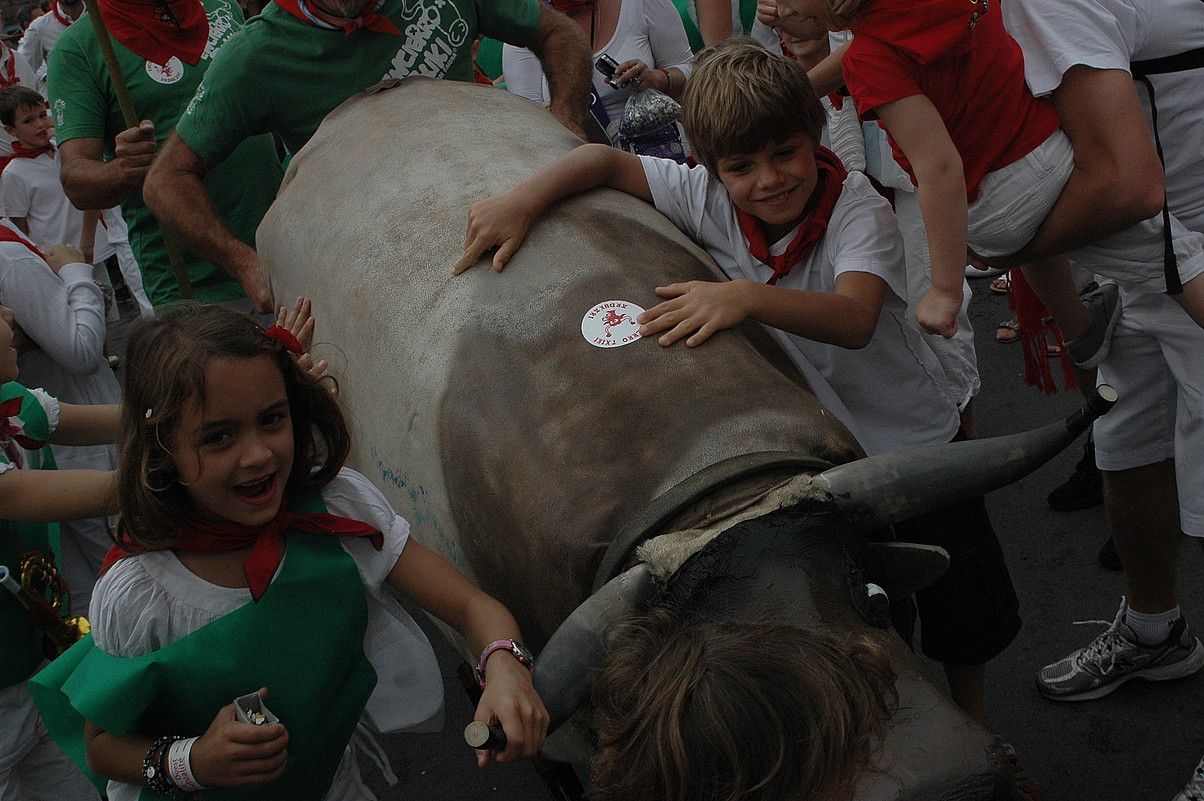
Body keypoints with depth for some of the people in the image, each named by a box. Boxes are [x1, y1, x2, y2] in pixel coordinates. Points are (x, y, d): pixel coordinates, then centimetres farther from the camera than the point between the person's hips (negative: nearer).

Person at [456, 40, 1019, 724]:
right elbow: (607, 161, -12)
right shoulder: (710, 199, -15)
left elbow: (854, 320, -41)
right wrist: (524, 199, -28)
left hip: (913, 443, -2)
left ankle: (973, 734, 43)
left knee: (965, 621, 15)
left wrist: (745, 296, -54)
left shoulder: (858, 206, -25)